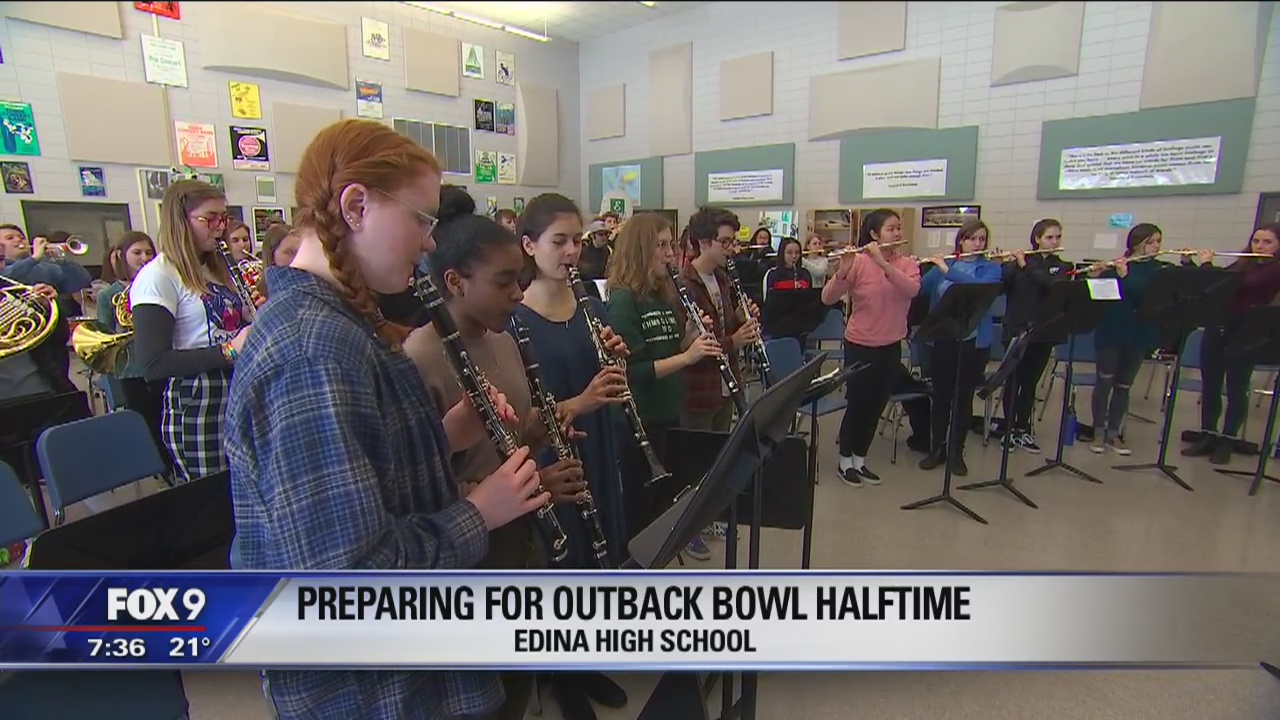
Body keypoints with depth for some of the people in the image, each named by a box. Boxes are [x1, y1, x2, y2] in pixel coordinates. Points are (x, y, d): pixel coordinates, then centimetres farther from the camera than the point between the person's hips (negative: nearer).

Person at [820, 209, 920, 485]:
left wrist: (883, 263, -31)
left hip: (891, 347, 5)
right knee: (856, 404, 4)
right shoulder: (859, 262, -10)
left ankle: (860, 460, 30)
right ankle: (845, 461, 23)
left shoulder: (907, 263, 1)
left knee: (876, 406, 14)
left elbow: (911, 289, -22)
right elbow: (828, 298, -18)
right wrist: (843, 270, -34)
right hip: (860, 345, -4)